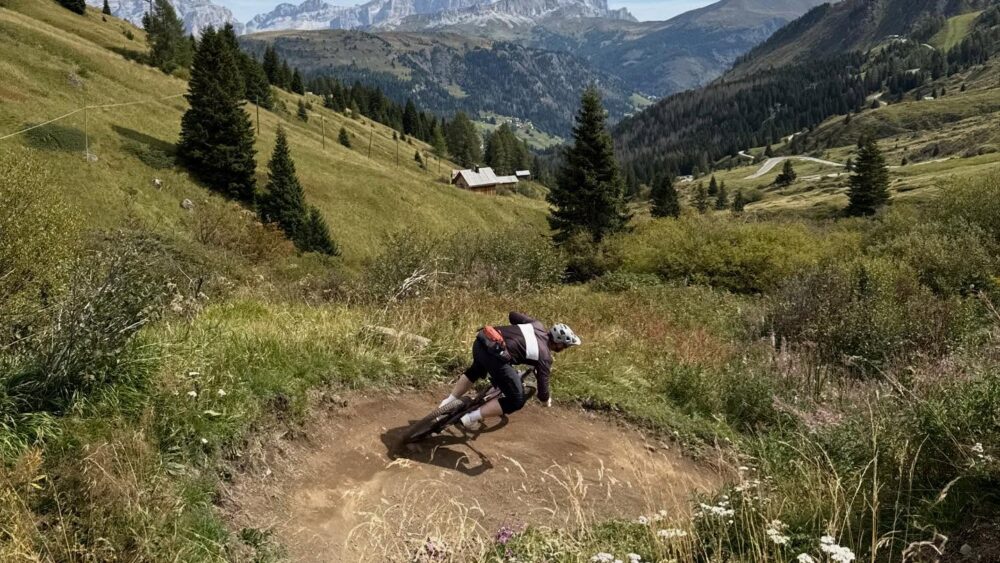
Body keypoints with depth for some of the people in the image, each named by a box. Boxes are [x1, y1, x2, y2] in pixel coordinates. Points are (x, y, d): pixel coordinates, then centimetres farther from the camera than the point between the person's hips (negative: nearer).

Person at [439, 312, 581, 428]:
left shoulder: (537, 325, 20)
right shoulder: (545, 356, 6)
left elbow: (512, 315, 31)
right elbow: (542, 387, 12)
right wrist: (547, 400, 34)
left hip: (481, 340, 8)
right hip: (495, 355, -8)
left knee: (476, 370, 40)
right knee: (517, 400, 5)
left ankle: (447, 404, 42)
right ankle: (470, 418, 4)